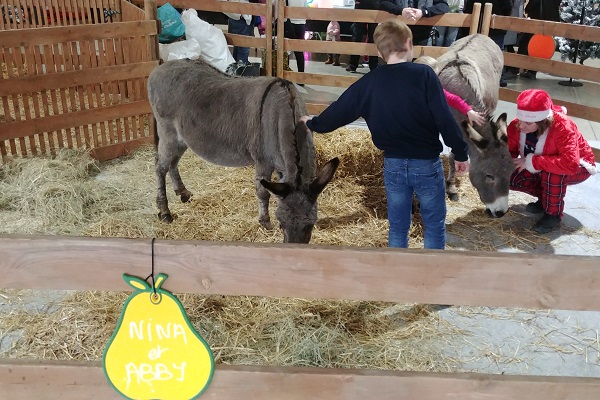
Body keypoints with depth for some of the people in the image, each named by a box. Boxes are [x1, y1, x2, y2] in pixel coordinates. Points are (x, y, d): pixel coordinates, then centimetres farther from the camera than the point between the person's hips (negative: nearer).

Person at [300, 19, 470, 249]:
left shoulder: (369, 82, -2)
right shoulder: (424, 74, -12)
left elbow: (340, 110, 8)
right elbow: (445, 119, -13)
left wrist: (313, 124, 26)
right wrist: (461, 153, -2)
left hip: (393, 165, 3)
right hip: (427, 163, -3)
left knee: (398, 227, 17)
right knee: (435, 226, 14)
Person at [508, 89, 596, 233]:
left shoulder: (563, 127, -37)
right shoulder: (518, 124, -21)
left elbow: (570, 164, -48)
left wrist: (532, 162, -43)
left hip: (577, 167, -6)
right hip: (541, 168, 6)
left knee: (552, 173, -39)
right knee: (510, 177, -14)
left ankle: (553, 215, -13)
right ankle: (547, 198, 10)